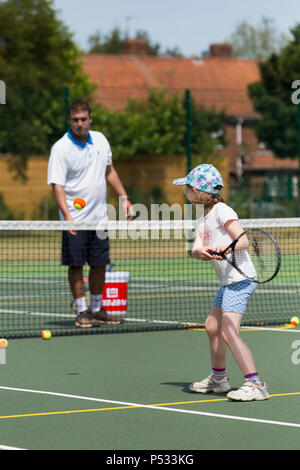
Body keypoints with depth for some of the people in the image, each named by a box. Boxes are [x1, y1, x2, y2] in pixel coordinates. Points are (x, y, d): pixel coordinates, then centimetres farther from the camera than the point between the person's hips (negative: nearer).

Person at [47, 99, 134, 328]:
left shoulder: (100, 140, 6)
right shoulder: (61, 148, -11)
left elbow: (109, 171, 20)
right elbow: (58, 185, -15)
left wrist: (124, 197, 15)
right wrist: (67, 216, -27)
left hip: (99, 215, 5)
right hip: (76, 219, -5)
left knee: (99, 264, 10)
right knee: (76, 265, -1)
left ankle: (97, 309, 21)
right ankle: (82, 312, 7)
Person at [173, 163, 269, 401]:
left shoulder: (222, 210, -12)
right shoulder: (202, 220, 15)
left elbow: (243, 240, -20)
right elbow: (196, 249, 0)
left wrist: (225, 248, -39)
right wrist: (203, 252, -24)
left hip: (240, 279, -10)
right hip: (228, 281, 10)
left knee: (229, 332, -18)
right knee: (212, 327, 19)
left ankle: (255, 384, -20)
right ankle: (219, 378, 35)